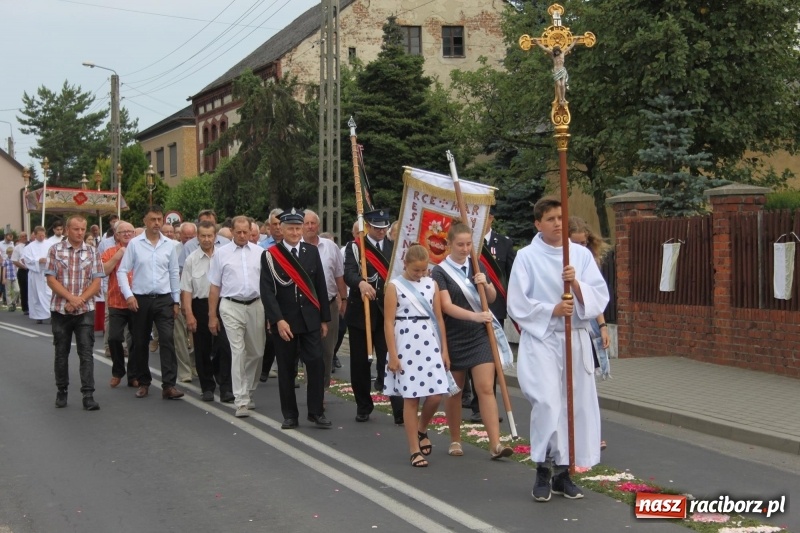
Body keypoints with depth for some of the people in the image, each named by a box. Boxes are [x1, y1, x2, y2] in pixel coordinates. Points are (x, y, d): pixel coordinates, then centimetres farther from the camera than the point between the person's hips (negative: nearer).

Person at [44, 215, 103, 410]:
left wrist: (79, 300, -13)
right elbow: (51, 279, -5)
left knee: (86, 353, -4)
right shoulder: (55, 250, 1)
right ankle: (61, 391, 22)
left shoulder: (92, 252, 4)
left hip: (85, 311, 0)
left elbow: (96, 283, 0)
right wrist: (70, 297, -16)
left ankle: (88, 395, -4)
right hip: (60, 310, 0)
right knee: (61, 352, 9)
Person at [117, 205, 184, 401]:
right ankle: (143, 383, 24)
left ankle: (169, 385, -11)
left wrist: (177, 301, 9)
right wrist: (128, 295, -11)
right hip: (141, 300, 0)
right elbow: (122, 271, 0)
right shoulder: (134, 244, -1)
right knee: (140, 343, 9)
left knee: (167, 340, -11)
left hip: (164, 300, 0)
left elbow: (174, 274, 9)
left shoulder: (169, 245, 4)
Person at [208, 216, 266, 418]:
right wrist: (212, 316, 4)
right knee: (238, 352, -8)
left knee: (256, 353, 10)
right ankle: (241, 401, -6)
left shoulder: (259, 252, 7)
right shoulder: (221, 253, 3)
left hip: (256, 305, 3)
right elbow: (214, 287, 5)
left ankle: (248, 392, 30)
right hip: (232, 307, -3)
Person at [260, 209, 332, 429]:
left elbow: (320, 286, 9)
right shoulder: (269, 256, -3)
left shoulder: (312, 251, 7)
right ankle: (290, 415, 15)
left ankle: (316, 412, 7)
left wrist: (324, 319, 7)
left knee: (316, 364, -4)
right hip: (284, 322, -2)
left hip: (310, 320, 2)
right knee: (286, 369, 5)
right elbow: (267, 292, -9)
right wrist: (278, 320, -18)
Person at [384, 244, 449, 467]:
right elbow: (388, 322, -5)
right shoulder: (394, 286, -3)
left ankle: (421, 430, 27)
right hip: (406, 344, -4)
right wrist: (392, 355, -9)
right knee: (411, 398, 0)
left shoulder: (431, 284, 8)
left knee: (436, 394, -2)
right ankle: (415, 451, 9)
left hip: (430, 343, 4)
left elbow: (439, 318, 11)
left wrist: (444, 349, 8)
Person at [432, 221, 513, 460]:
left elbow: (492, 297, 15)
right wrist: (474, 316, -30)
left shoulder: (476, 266, 7)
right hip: (454, 338, -2)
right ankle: (455, 440, 24)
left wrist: (485, 284, -7)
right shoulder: (440, 271, -7)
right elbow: (447, 306, -17)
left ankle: (495, 444, -9)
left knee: (486, 388, -6)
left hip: (480, 336, 2)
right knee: (454, 391, 10)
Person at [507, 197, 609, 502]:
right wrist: (552, 310, -16)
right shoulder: (526, 257, -1)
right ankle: (542, 472, -3)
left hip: (575, 339, 4)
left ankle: (563, 471, 19)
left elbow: (600, 297, 1)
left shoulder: (582, 254, 7)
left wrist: (577, 285, -17)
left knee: (575, 405, 6)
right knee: (547, 403, -18)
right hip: (540, 340, -4)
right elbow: (517, 304, -5)